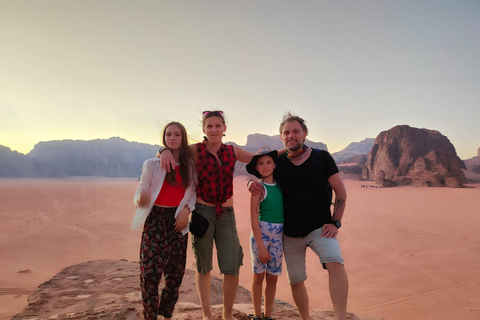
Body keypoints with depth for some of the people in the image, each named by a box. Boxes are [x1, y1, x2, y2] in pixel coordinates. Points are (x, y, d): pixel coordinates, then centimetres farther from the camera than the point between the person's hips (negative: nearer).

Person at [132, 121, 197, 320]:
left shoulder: (190, 165, 5)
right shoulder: (153, 164, -2)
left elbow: (193, 192, 8)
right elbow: (141, 192, -5)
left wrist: (187, 209, -10)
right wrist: (140, 199, -28)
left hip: (178, 221, 3)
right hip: (156, 221, -2)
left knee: (176, 272, 7)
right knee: (150, 272, -6)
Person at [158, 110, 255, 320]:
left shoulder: (232, 151, 5)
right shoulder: (195, 151, -3)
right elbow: (161, 153, 0)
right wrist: (165, 151, -23)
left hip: (227, 214, 2)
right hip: (202, 211, -2)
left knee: (233, 269, 0)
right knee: (204, 267, 11)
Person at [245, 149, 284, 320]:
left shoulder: (280, 184, 5)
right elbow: (254, 219, -12)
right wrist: (261, 246, -14)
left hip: (279, 235, 4)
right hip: (261, 233, -4)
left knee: (272, 278, 11)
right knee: (259, 275, 7)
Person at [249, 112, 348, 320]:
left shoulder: (322, 158, -6)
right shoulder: (278, 163, 0)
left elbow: (340, 191, -2)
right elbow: (263, 178, 15)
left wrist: (335, 222, -10)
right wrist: (253, 184, -9)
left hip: (320, 228, -3)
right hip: (290, 233, 3)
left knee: (335, 263, -29)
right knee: (295, 281, 10)